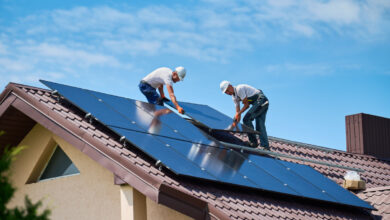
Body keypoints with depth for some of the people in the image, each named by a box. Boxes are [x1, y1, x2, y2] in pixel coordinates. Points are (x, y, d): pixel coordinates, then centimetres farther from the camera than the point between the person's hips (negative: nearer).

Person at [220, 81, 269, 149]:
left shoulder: (239, 89, -15)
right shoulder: (234, 96, 14)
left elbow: (246, 105, -13)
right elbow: (238, 111, 14)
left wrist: (238, 113, -7)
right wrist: (235, 123, 7)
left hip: (261, 99, -10)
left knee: (247, 119, -13)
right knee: (260, 125, 3)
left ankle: (253, 142, -10)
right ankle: (266, 147, -1)